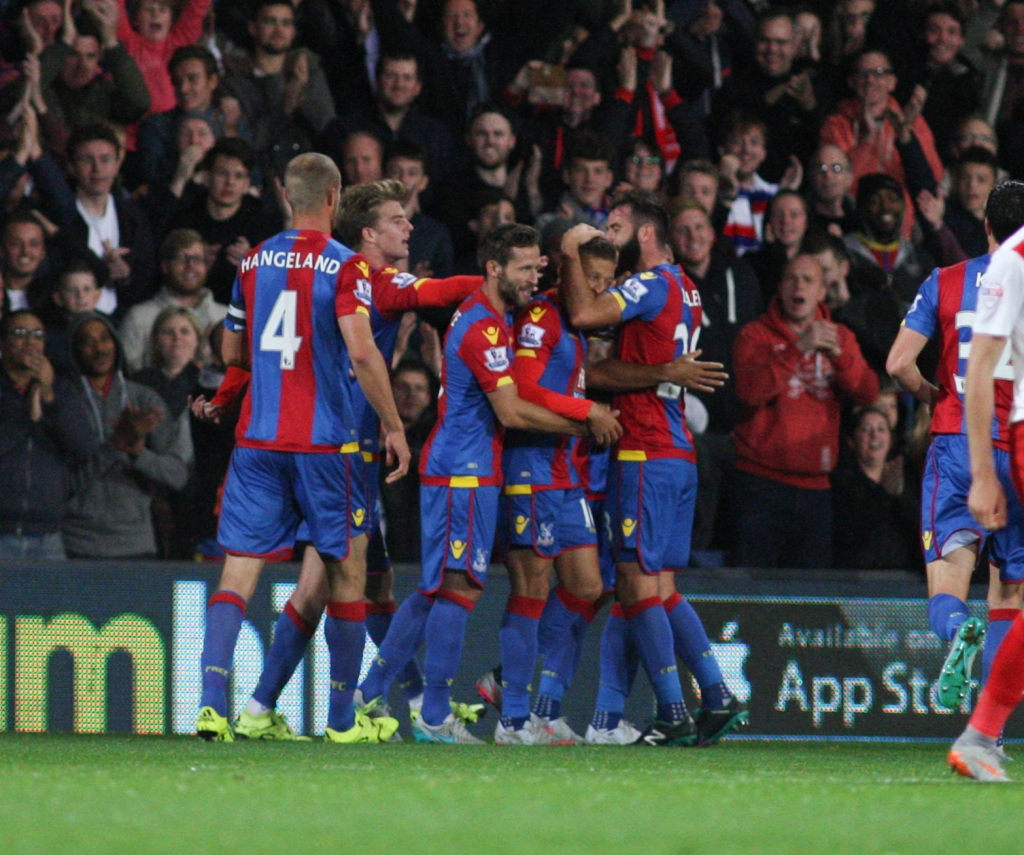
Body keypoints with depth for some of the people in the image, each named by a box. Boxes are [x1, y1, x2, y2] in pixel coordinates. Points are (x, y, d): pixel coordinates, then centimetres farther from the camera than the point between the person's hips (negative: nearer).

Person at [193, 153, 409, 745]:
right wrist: (394, 425, -9)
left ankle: (213, 702, -18)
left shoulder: (253, 262, 9)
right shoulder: (342, 265, -7)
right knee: (348, 570, 9)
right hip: (324, 441, -4)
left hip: (256, 439, 4)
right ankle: (343, 718, 13)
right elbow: (360, 351, -17)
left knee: (241, 568, 0)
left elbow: (232, 352, 18)